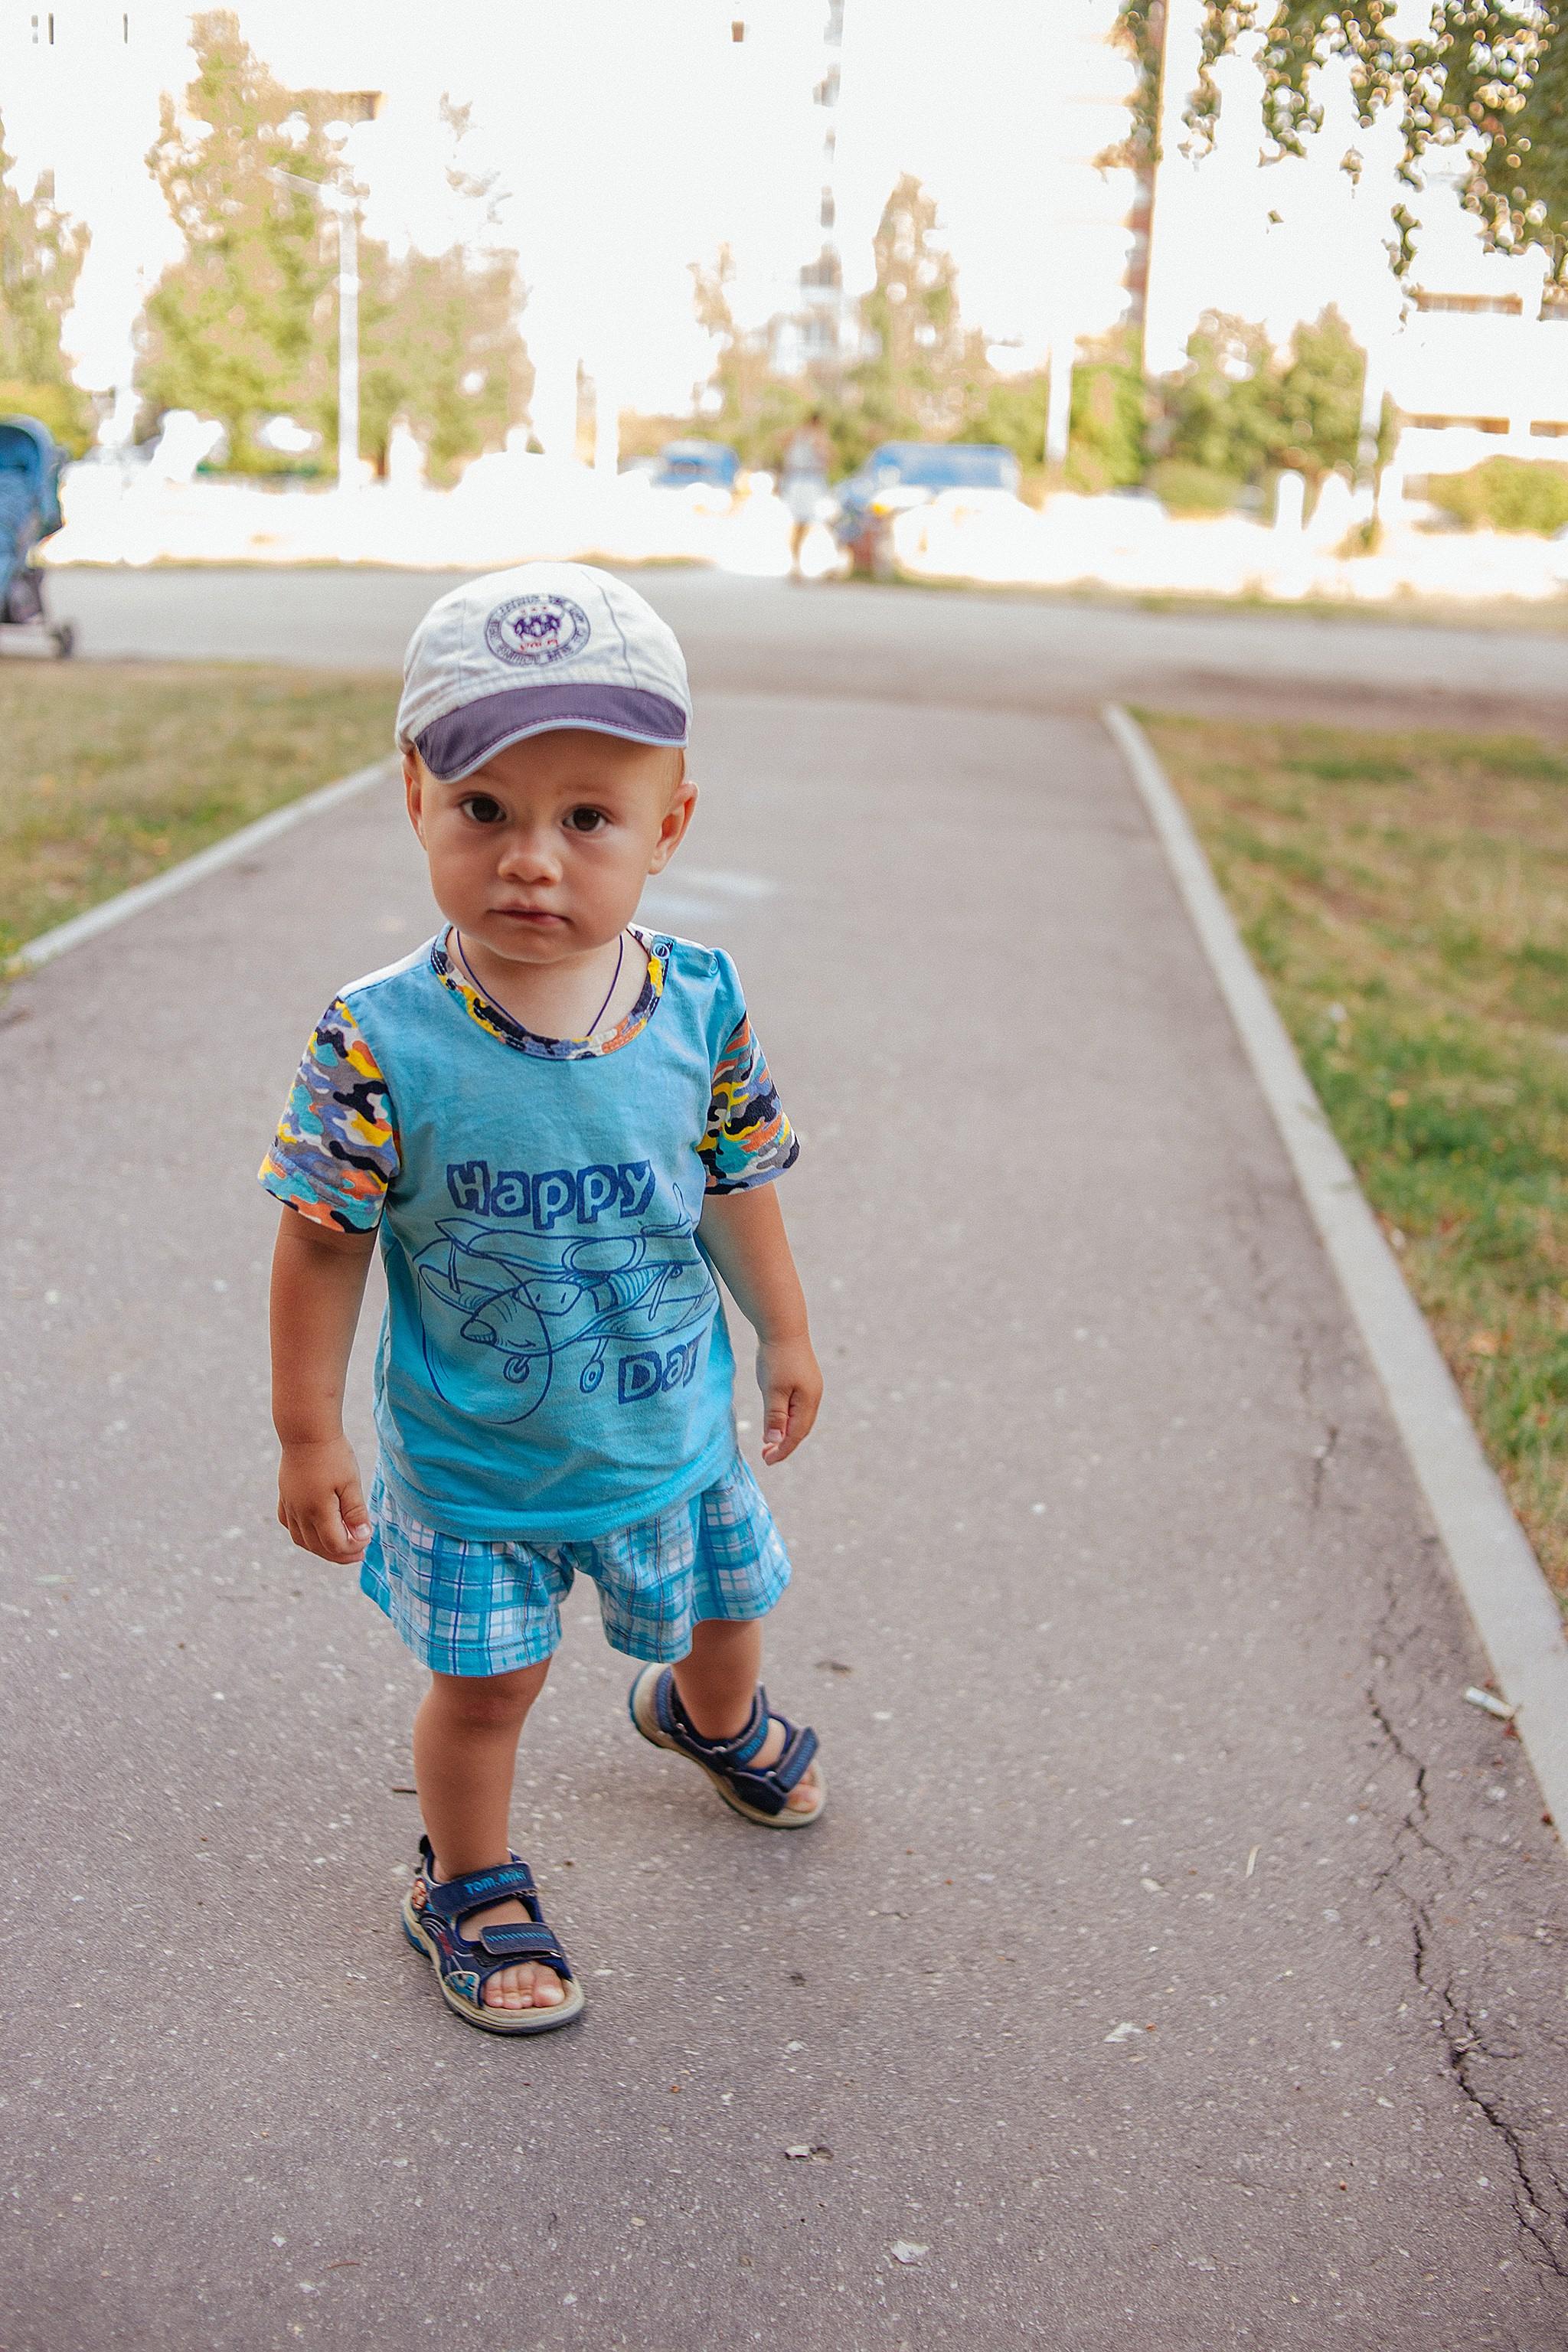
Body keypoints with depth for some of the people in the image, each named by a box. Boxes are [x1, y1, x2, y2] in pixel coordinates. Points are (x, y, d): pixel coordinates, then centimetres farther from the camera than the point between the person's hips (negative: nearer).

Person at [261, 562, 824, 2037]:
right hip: (469, 1460, -3)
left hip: (672, 1431, 4)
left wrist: (783, 1332, 10)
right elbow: (324, 1243, -16)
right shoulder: (382, 1043, -26)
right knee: (485, 1681, 11)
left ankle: (711, 1718, 62)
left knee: (721, 1614, 26)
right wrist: (310, 1435, -11)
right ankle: (467, 1886, 41)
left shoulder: (701, 1005, -17)